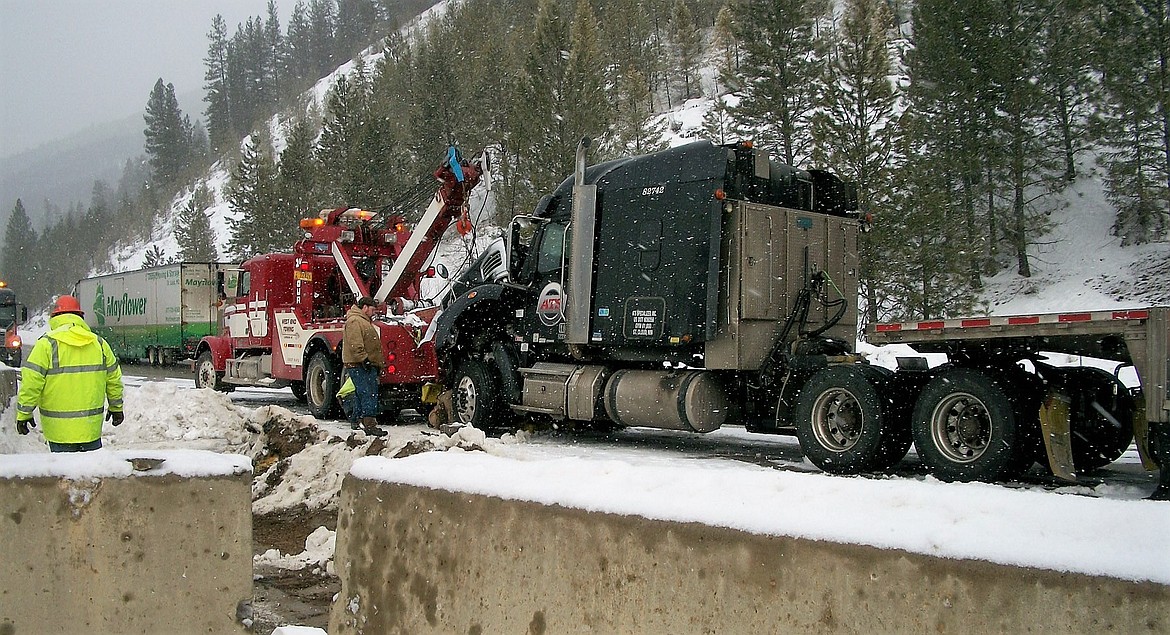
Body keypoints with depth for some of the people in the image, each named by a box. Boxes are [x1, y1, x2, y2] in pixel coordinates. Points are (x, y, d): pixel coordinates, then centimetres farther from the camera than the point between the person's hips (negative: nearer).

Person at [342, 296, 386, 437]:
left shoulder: (366, 322, 24)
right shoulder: (354, 321, -10)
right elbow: (355, 344, -21)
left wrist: (379, 363, 27)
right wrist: (364, 359, -23)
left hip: (368, 365, 11)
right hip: (358, 366, -11)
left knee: (361, 394, 16)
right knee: (368, 394, -15)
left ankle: (355, 421, 26)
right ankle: (370, 425, -18)